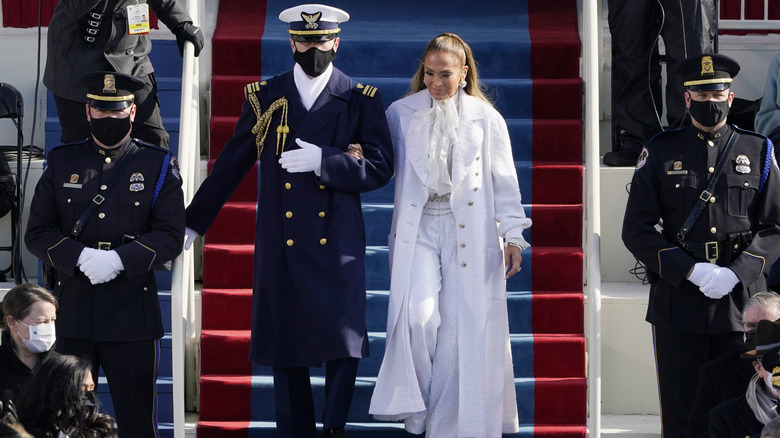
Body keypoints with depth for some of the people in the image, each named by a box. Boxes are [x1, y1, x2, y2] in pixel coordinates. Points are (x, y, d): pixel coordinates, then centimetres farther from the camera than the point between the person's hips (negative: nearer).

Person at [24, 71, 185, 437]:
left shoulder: (158, 166, 4)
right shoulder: (62, 163, 8)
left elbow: (171, 236, -4)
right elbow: (37, 233, 3)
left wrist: (119, 259, -19)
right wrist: (80, 257, -15)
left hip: (133, 314, -2)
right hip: (72, 313, 2)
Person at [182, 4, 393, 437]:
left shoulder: (361, 101, 4)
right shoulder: (264, 97, 8)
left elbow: (380, 167, -4)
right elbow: (229, 167, 11)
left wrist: (322, 160, -18)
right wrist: (192, 224, 12)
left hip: (337, 245, -1)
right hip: (280, 247, 1)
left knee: (344, 345, -5)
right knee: (285, 352, 4)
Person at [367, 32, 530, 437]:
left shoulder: (485, 118, 4)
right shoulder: (401, 114, 7)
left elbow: (504, 181, 6)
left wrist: (512, 235, 1)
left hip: (469, 232, 0)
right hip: (418, 229, 0)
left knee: (463, 326, -3)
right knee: (419, 315, -19)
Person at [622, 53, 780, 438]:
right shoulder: (660, 153, 4)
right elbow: (636, 230, -1)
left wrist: (736, 273, -12)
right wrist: (691, 271, -12)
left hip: (740, 302, 1)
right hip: (677, 303, -1)